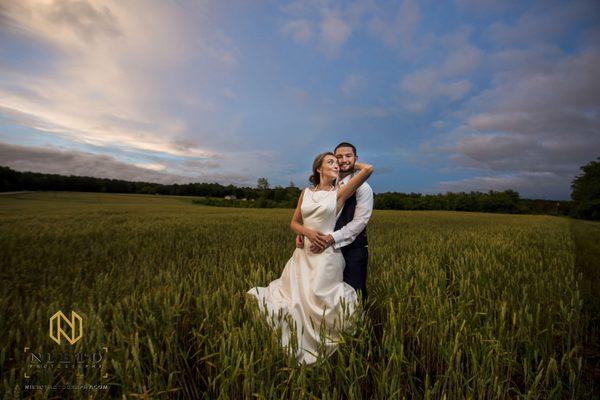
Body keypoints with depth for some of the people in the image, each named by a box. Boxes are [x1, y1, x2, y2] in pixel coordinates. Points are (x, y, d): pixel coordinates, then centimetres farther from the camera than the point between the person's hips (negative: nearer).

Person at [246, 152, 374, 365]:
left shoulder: (339, 193, -1)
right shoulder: (305, 192, 10)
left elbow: (368, 169, -11)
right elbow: (294, 223, 12)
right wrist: (307, 231, -10)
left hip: (326, 254, -3)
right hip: (303, 253, 4)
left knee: (316, 300, -9)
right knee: (293, 296, 3)